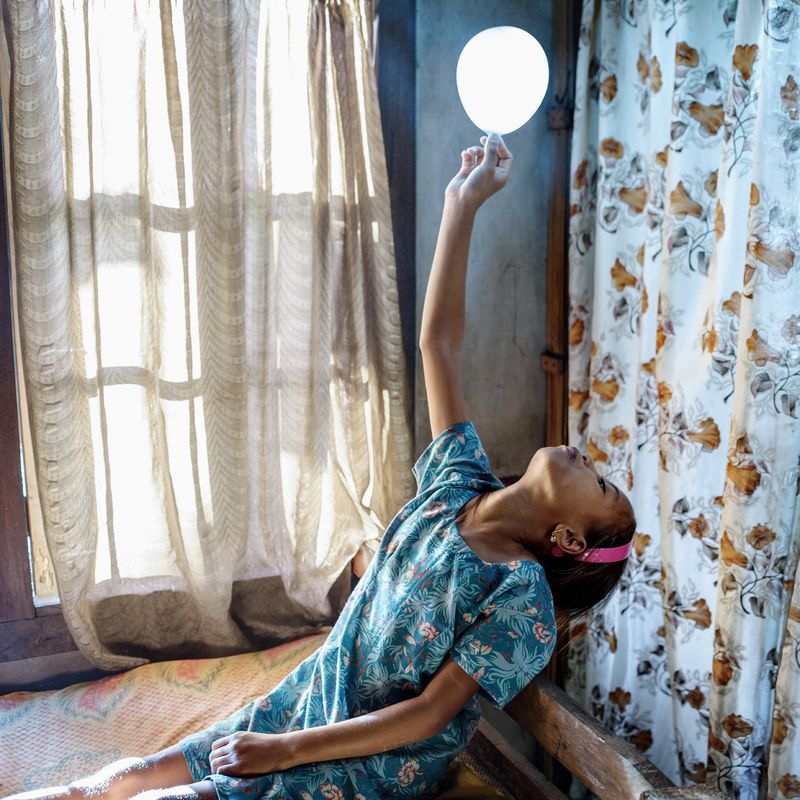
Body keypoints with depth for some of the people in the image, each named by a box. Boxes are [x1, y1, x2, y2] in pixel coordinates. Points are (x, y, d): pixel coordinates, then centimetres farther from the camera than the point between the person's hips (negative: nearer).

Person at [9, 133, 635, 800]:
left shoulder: (524, 598, -20)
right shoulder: (461, 483, -5)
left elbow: (428, 714, -21)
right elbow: (438, 340, -7)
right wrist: (463, 205, -12)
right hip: (306, 702, 5)